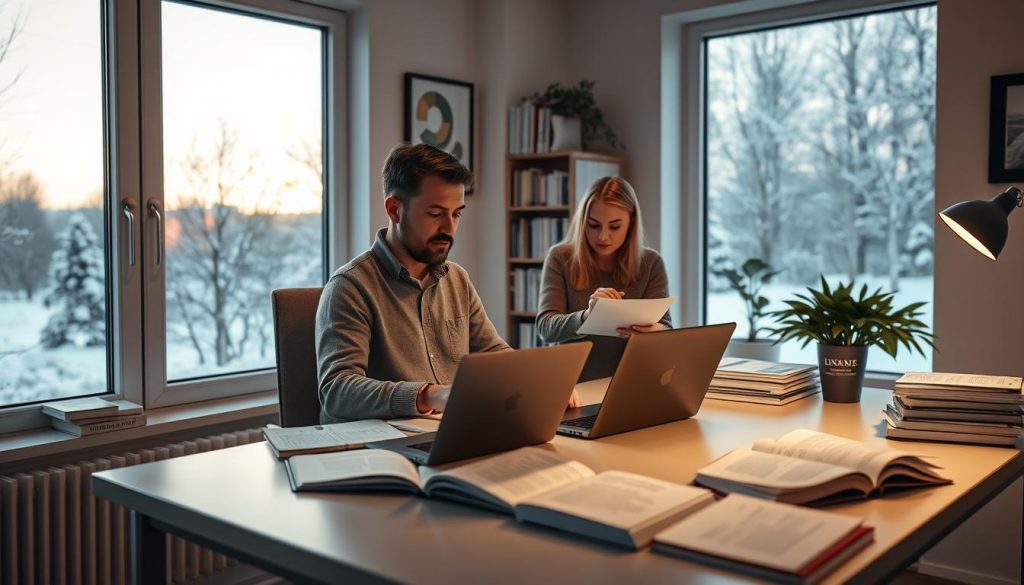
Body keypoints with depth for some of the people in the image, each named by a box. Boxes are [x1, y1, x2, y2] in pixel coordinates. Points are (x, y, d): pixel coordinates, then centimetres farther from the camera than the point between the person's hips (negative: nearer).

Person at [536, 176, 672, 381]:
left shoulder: (650, 263, 3)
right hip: (572, 384, -3)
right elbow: (545, 327, -8)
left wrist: (653, 331, -27)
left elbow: (666, 329, -3)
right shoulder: (560, 258, 0)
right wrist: (586, 317, -28)